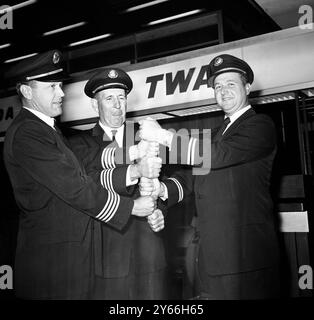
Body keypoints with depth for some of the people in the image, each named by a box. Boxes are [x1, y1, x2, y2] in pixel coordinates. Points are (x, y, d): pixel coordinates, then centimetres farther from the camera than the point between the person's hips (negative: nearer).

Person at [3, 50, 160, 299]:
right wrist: (131, 207, -11)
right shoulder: (26, 134, -16)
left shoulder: (46, 130, 16)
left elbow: (83, 177, 8)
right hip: (51, 262, -9)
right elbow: (76, 188, -19)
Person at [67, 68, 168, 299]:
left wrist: (158, 210, -14)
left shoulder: (146, 138, 10)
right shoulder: (80, 142, 7)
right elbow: (85, 162, -15)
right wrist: (131, 152, -28)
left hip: (146, 252, 1)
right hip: (103, 252, -1)